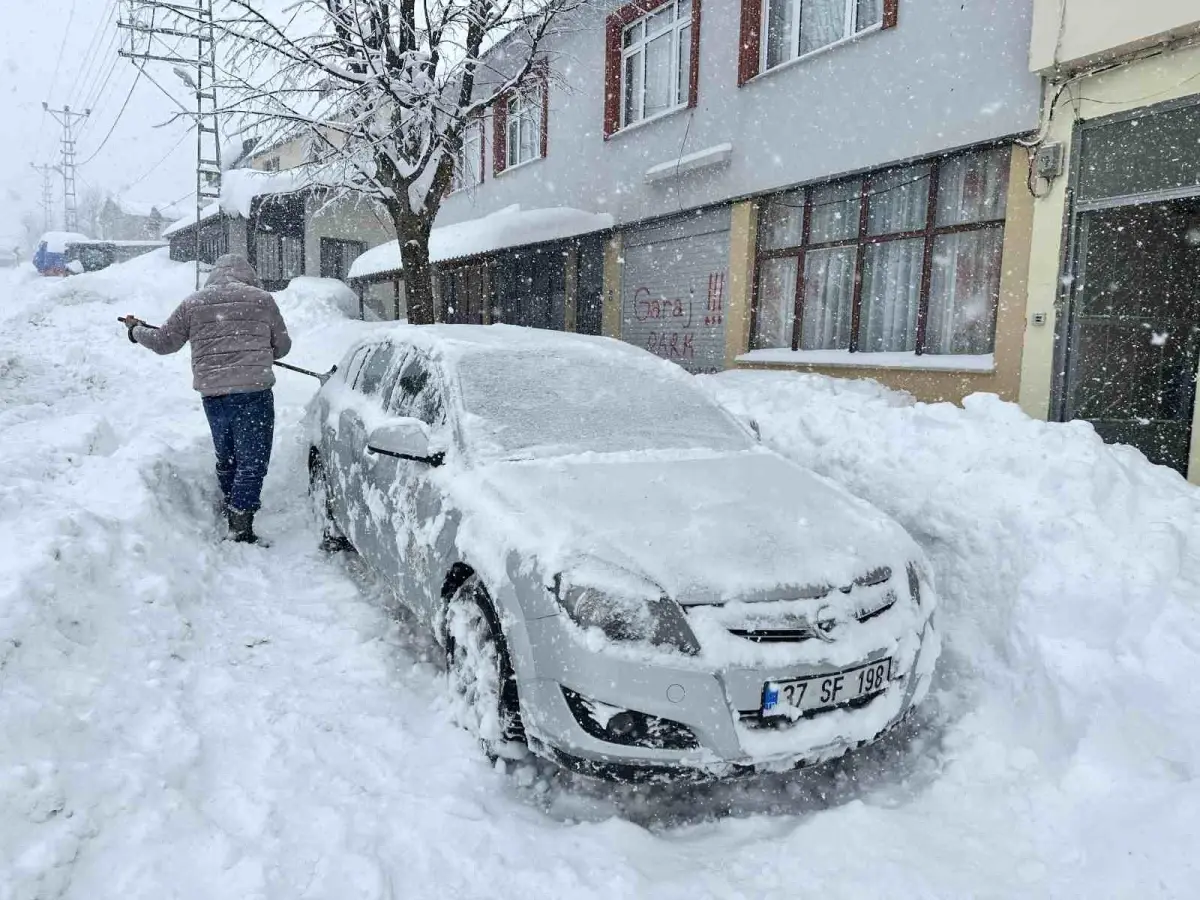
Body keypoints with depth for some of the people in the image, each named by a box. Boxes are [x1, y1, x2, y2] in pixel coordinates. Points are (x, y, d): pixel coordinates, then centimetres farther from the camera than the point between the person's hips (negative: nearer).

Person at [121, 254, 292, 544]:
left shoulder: (193, 303, 10)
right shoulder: (262, 299, 4)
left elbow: (164, 342, 17)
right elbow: (282, 346, 11)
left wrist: (136, 330, 37)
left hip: (212, 394, 4)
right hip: (254, 390, -4)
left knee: (227, 458, 22)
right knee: (252, 461, -2)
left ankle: (231, 507, 38)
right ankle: (241, 528, -8)